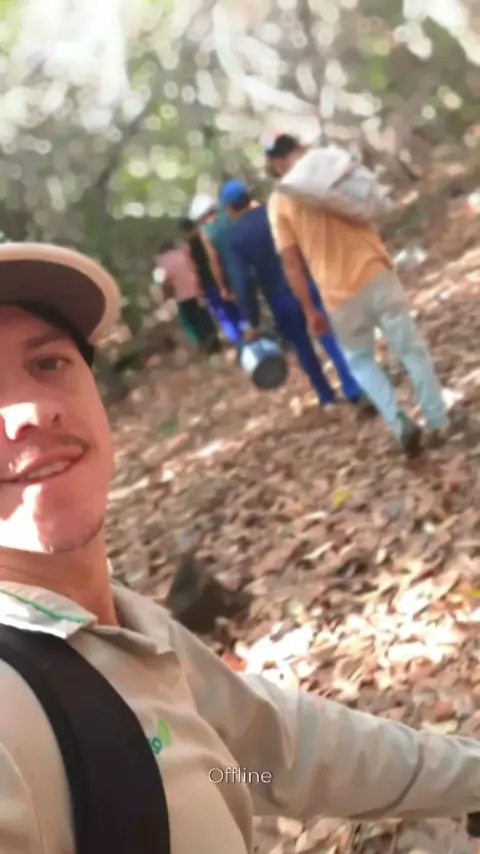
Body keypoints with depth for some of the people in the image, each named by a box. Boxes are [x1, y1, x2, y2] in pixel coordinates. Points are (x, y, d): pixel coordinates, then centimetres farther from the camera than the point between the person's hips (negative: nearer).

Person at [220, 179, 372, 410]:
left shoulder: (235, 239, -4)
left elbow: (243, 285, -10)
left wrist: (253, 323, -3)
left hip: (282, 297, -2)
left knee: (302, 347, 16)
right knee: (331, 337, 10)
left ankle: (327, 396, 28)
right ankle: (354, 390, 11)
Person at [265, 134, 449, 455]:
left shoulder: (279, 202, -4)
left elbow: (292, 263, -4)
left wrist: (309, 310, 3)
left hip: (340, 295, -1)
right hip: (376, 274, 1)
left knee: (360, 359, 19)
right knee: (412, 348, 12)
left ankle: (399, 422, 4)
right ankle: (439, 422, 15)